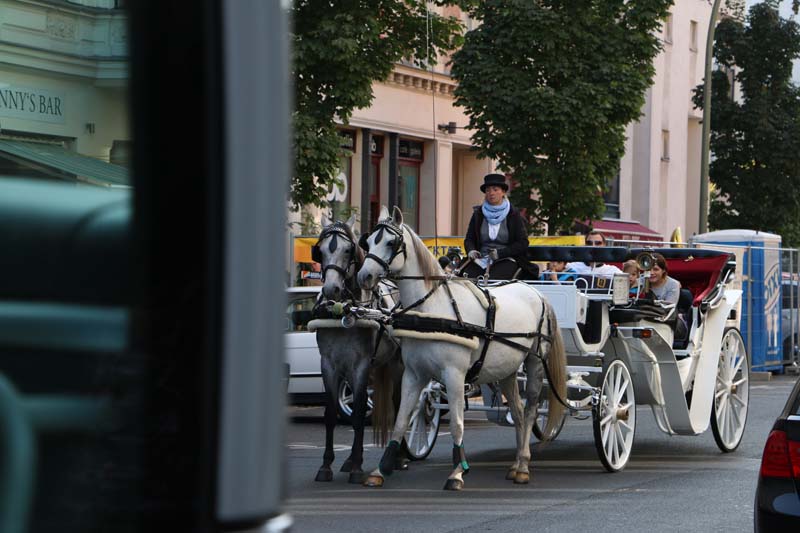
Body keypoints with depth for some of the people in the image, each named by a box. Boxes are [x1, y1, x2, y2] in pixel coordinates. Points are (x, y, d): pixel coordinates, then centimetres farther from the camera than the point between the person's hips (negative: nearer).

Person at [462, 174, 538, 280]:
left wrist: (500, 253, -13)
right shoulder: (478, 214, 14)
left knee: (494, 280, -33)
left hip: (507, 260, -3)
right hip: (482, 258, 3)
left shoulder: (513, 214, 4)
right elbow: (469, 238, 15)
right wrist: (471, 250, -9)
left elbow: (523, 243, -1)